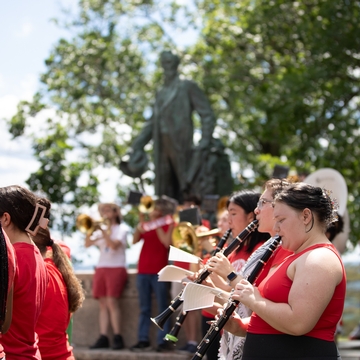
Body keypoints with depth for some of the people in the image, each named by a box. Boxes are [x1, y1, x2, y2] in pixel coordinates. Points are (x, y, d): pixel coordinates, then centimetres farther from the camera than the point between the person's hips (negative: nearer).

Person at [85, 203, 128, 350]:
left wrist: (102, 230, -17)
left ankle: (118, 338, -15)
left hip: (116, 268, -5)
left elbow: (114, 245, -13)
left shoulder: (121, 228, 3)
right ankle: (103, 338, -3)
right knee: (103, 303, 0)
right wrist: (90, 230, -4)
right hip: (101, 268, 6)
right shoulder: (100, 229, 19)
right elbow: (87, 244, 10)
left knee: (112, 301, -15)